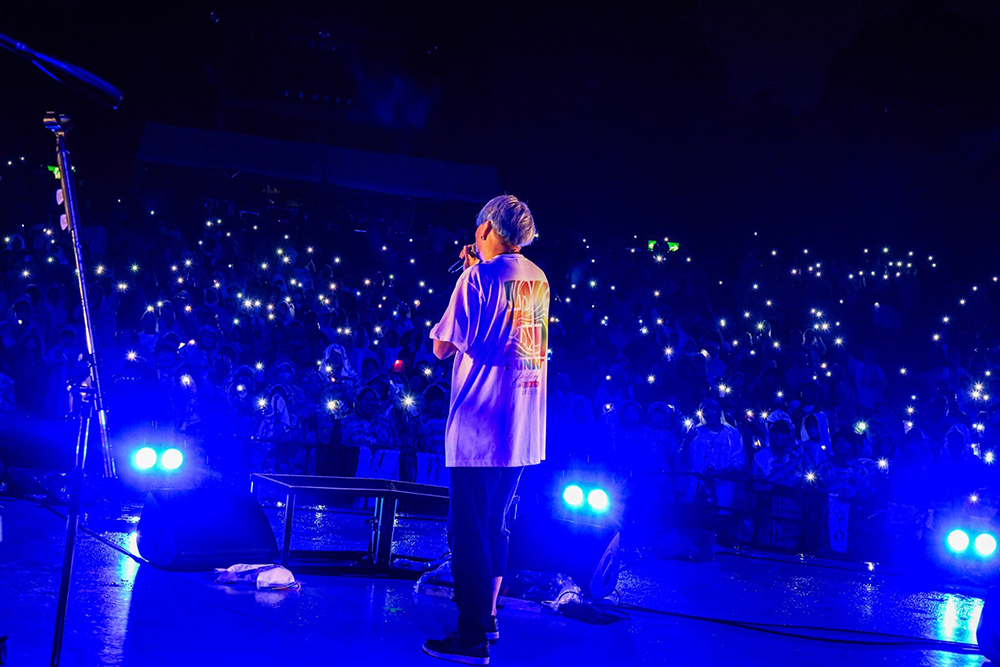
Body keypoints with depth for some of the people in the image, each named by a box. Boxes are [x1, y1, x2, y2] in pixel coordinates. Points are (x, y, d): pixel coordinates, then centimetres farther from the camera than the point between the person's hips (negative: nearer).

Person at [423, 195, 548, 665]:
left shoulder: (479, 276, -11)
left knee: (470, 532, 0)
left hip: (479, 427, -7)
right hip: (523, 429, 7)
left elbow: (443, 348, -8)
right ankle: (487, 614, 29)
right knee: (495, 525, 20)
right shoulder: (538, 279, 10)